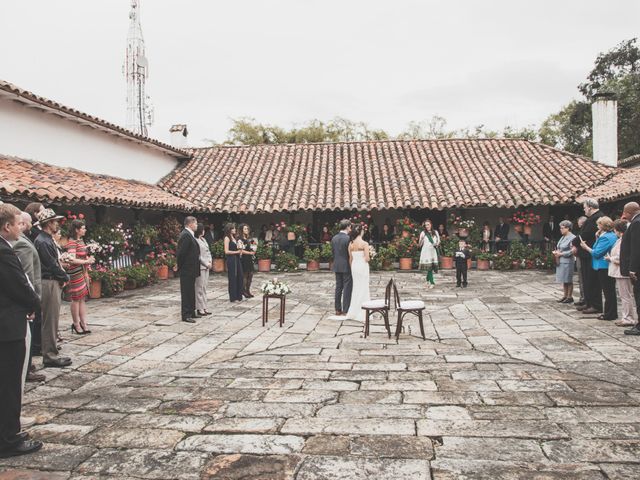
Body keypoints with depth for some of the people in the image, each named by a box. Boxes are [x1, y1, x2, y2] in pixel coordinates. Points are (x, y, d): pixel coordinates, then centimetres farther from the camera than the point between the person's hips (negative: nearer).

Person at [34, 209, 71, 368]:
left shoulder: (48, 240, 14)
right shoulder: (43, 242, -16)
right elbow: (52, 265, -18)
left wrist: (62, 278, 4)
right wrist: (65, 277, -4)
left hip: (54, 282, 10)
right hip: (49, 283, -10)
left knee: (52, 319, 15)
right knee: (50, 320, -4)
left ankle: (50, 352, 24)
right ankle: (50, 356, 2)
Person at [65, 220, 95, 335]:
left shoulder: (80, 241, 14)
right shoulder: (72, 242, -14)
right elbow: (72, 260, -23)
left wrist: (89, 259, 8)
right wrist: (87, 261, -17)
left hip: (83, 272, 9)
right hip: (75, 273, -9)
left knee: (82, 298, 10)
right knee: (76, 298, 1)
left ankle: (83, 323, 15)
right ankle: (76, 324, 11)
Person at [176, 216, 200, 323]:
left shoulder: (189, 235, 13)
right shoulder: (185, 235, -19)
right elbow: (181, 252, -22)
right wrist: (179, 265, -11)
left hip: (190, 270, 10)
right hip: (187, 270, -10)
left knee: (191, 292, 17)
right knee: (186, 292, -3)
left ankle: (191, 312, 26)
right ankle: (186, 315, 4)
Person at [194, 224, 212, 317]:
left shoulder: (203, 239, 15)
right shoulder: (195, 240, -12)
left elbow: (208, 251, 17)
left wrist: (210, 261, 2)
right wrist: (206, 264, -10)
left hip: (206, 266, 9)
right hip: (200, 267, -9)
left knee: (204, 288, 11)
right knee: (200, 288, -4)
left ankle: (204, 308, 16)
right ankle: (199, 309, 1)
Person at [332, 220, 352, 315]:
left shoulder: (334, 238, 5)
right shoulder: (348, 238, -15)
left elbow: (332, 251, 10)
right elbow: (350, 253, -13)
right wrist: (352, 265, -1)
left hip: (337, 266, 6)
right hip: (347, 266, -6)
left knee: (338, 287, 12)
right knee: (347, 288, 0)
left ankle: (338, 309, 16)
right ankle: (346, 310, 2)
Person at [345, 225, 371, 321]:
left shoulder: (351, 244, 2)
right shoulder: (365, 244, -13)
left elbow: (350, 259, 6)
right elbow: (367, 259, -15)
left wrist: (352, 268, 16)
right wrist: (368, 258, 7)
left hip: (354, 266, 5)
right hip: (363, 266, -5)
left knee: (356, 288, 15)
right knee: (363, 289, 3)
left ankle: (353, 313, 20)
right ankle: (361, 314, 6)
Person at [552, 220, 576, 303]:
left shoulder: (572, 238, -11)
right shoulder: (562, 237, 14)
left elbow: (572, 251, -16)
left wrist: (561, 254, -15)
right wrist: (555, 252, 1)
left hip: (567, 262, -8)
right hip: (560, 261, 8)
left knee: (568, 280, 1)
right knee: (564, 280, 14)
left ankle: (570, 297, 10)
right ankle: (565, 296, 22)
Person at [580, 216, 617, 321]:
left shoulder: (605, 237, -18)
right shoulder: (613, 235, 13)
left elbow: (597, 253, -19)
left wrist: (586, 247, -7)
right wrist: (598, 237, 9)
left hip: (604, 268, -10)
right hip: (610, 267, 10)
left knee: (608, 292, -3)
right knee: (610, 291, 13)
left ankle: (610, 314, 2)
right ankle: (610, 313, 20)